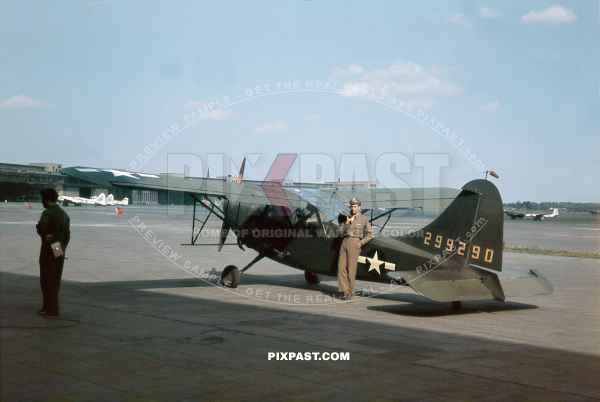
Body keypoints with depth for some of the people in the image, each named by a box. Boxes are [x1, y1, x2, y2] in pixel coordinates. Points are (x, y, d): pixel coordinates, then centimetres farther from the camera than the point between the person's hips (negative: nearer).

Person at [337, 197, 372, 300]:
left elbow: (369, 234, 3)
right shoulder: (346, 218, 18)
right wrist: (346, 223, -4)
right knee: (341, 267, -3)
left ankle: (350, 292, 1)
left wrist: (360, 243, -8)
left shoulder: (364, 219, 4)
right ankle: (345, 290, 3)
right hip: (344, 242, 5)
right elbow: (341, 232, 10)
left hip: (354, 243, -5)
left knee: (351, 268, -7)